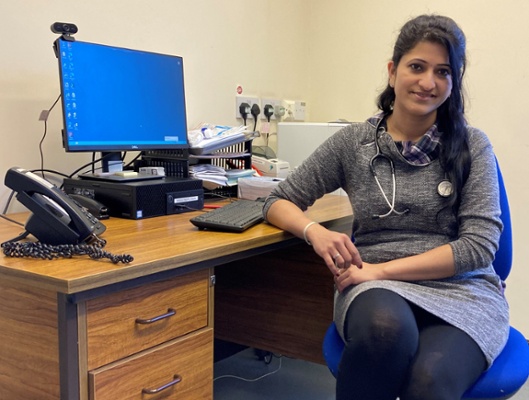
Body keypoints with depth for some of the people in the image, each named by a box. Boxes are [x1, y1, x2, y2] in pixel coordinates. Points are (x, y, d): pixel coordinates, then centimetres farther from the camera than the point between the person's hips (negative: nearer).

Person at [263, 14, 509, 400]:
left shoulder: (472, 146, 3)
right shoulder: (352, 142, 4)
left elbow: (480, 245, -6)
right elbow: (278, 201, 9)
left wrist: (382, 269, -16)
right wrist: (315, 231, -15)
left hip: (460, 290, 0)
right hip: (377, 287, 1)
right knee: (386, 327, -37)